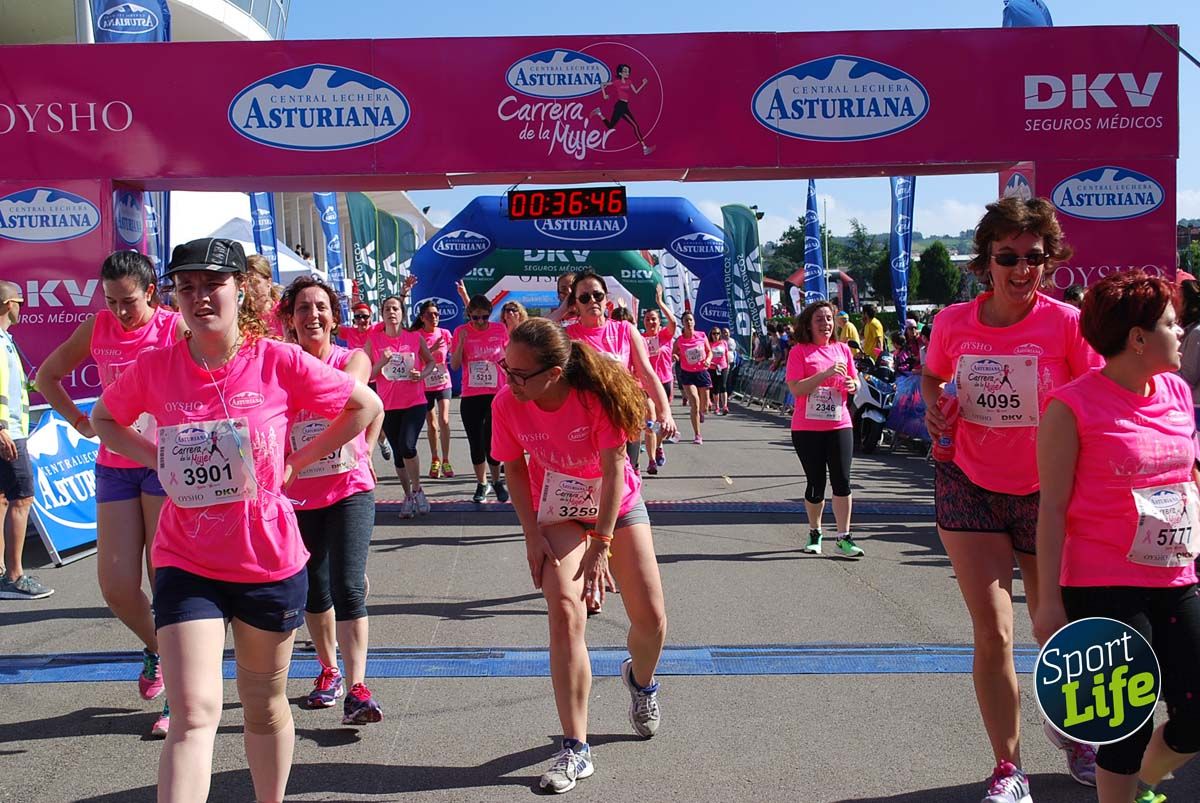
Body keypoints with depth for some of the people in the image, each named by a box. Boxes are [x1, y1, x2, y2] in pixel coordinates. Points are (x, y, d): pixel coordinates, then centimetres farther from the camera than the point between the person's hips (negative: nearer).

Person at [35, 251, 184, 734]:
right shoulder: (98, 328, 6)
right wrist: (80, 422, 9)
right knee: (115, 586, 2)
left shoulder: (176, 328, -6)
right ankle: (154, 648, 33)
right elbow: (48, 375, 20)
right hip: (114, 467, 4)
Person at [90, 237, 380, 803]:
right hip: (186, 563, 0)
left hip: (270, 561, 0)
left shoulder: (279, 361, -11)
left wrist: (297, 462, -4)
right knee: (194, 714, -9)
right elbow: (103, 420, 15)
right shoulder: (154, 368, -5)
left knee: (264, 705, 17)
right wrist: (158, 459, -2)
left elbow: (366, 405, 1)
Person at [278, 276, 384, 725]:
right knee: (314, 591, 13)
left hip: (350, 490, -2)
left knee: (348, 587, -12)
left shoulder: (354, 359, -4)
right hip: (298, 496, 2)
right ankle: (329, 671, 35)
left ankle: (356, 688, -10)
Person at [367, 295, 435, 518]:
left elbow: (430, 361, 13)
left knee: (407, 446, -19)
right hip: (388, 405, 2)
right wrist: (381, 362, -17)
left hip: (415, 403, -2)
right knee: (398, 453, 10)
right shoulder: (373, 341, 0)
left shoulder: (415, 338, -1)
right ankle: (408, 496, 27)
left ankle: (417, 490, 3)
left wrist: (422, 374, -8)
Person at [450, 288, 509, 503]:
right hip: (470, 397, 1)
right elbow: (454, 365, -2)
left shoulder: (500, 330, 1)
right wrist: (461, 342, -15)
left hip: (496, 394, -1)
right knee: (476, 443, 8)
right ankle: (482, 484, 24)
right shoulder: (461, 332, 0)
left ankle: (497, 481, 18)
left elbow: (508, 360, 13)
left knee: (491, 442, -5)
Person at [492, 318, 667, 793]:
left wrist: (602, 547, -27)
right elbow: (514, 467, -6)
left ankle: (640, 682, 35)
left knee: (651, 618, -2)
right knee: (565, 615, -18)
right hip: (557, 513, 1)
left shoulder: (597, 395, -29)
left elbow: (614, 470, -26)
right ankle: (574, 750, -11)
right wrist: (532, 534, -11)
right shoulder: (507, 404, -21)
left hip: (617, 505, -1)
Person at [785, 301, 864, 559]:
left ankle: (844, 538, 2)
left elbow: (855, 383, 17)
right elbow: (796, 389, -15)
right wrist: (825, 374, -23)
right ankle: (814, 534, 25)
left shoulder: (842, 349, 9)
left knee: (842, 481, -3)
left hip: (840, 425, 3)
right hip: (807, 428, -3)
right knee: (816, 483, 7)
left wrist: (852, 385, -6)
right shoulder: (799, 351, -4)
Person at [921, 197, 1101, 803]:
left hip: (1047, 491, 0)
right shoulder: (953, 322, -6)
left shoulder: (1067, 323, -13)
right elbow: (931, 376, 13)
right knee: (992, 632, -4)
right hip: (970, 486, 1)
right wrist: (934, 407, -9)